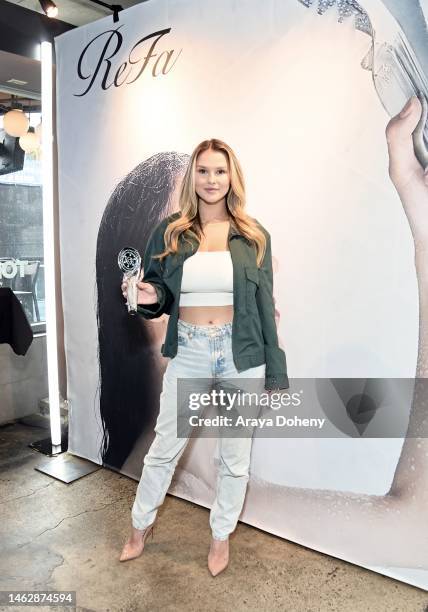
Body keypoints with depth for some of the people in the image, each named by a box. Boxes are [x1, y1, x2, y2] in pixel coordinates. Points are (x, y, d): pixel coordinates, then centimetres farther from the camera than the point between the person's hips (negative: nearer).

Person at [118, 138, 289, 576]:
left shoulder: (254, 236, 0)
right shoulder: (170, 232, 2)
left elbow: (264, 305, 1)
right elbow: (160, 294, 8)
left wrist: (274, 372, 0)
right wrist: (151, 296, -17)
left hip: (242, 354, 0)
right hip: (188, 353, 1)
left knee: (235, 456, 12)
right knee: (164, 448, 12)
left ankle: (221, 536, 36)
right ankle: (140, 528, 37)